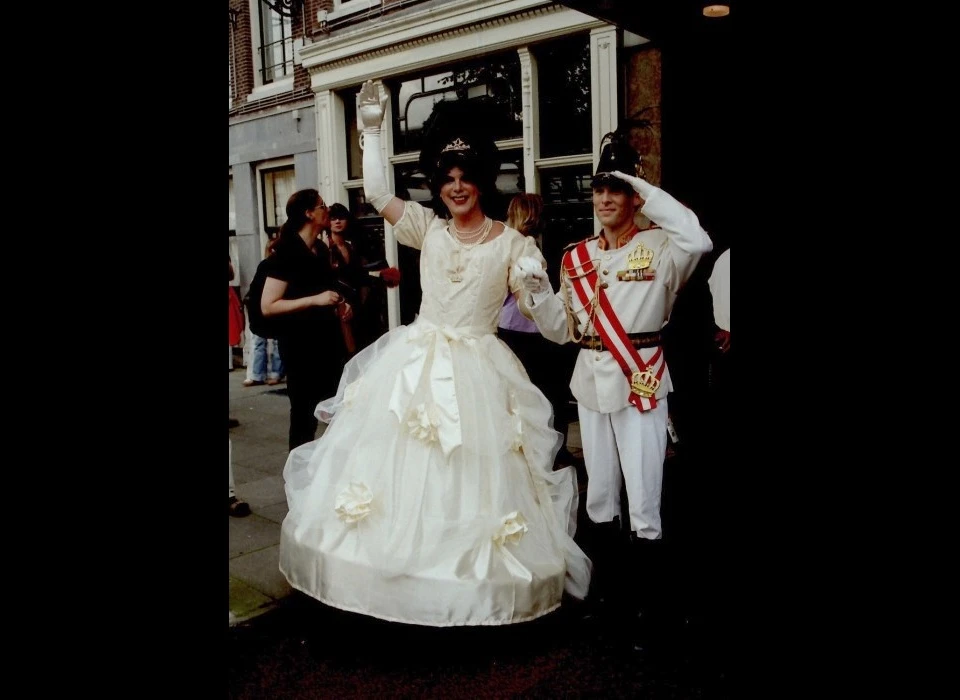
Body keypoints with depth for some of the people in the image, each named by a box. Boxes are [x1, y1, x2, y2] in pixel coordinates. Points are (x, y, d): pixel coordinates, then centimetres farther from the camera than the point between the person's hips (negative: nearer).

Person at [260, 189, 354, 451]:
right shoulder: (286, 252, -12)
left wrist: (338, 306, 8)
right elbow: (268, 306, -18)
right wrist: (315, 300, -22)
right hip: (300, 344, -7)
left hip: (328, 340, 7)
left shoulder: (322, 249, 11)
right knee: (304, 415, 1)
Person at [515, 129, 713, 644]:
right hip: (591, 380, 6)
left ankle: (646, 606, 13)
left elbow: (698, 240, -28)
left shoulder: (658, 247, -4)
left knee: (643, 500, -3)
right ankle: (606, 590, 33)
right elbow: (561, 329, 10)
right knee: (599, 494, 16)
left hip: (642, 383, -5)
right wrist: (537, 287, -7)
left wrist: (646, 189, -19)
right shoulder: (577, 257, 10)